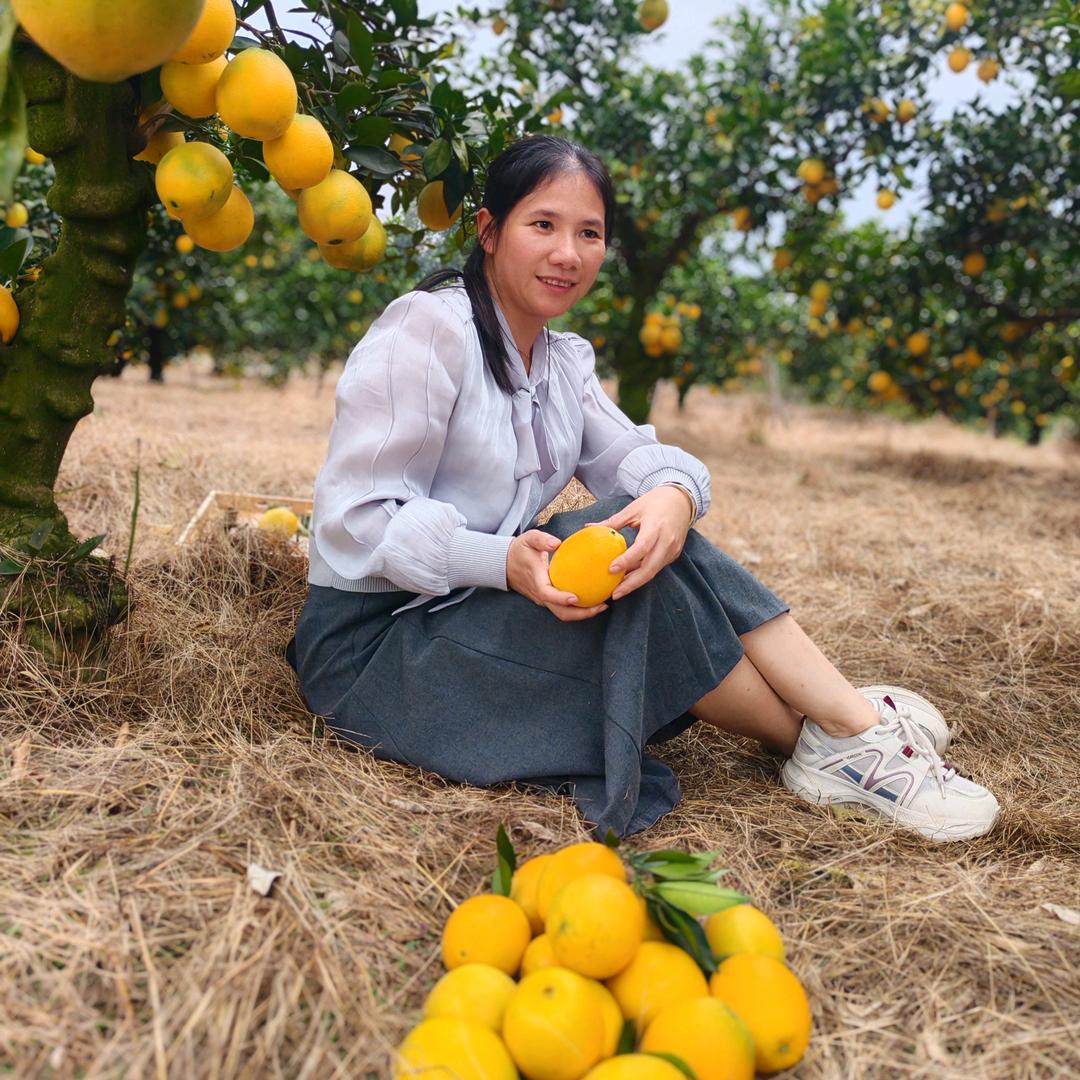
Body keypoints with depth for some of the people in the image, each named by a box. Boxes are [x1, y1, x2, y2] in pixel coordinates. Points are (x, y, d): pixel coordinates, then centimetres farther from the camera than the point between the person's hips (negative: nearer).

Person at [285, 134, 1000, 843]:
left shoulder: (564, 359, 11)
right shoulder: (426, 329, -15)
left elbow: (628, 453, -1)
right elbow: (354, 518, -21)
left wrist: (675, 492, -25)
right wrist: (500, 561, -35)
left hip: (491, 605, 7)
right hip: (372, 640, -7)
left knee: (650, 532, -15)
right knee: (637, 560, -25)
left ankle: (856, 718, -14)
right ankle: (843, 744, -16)